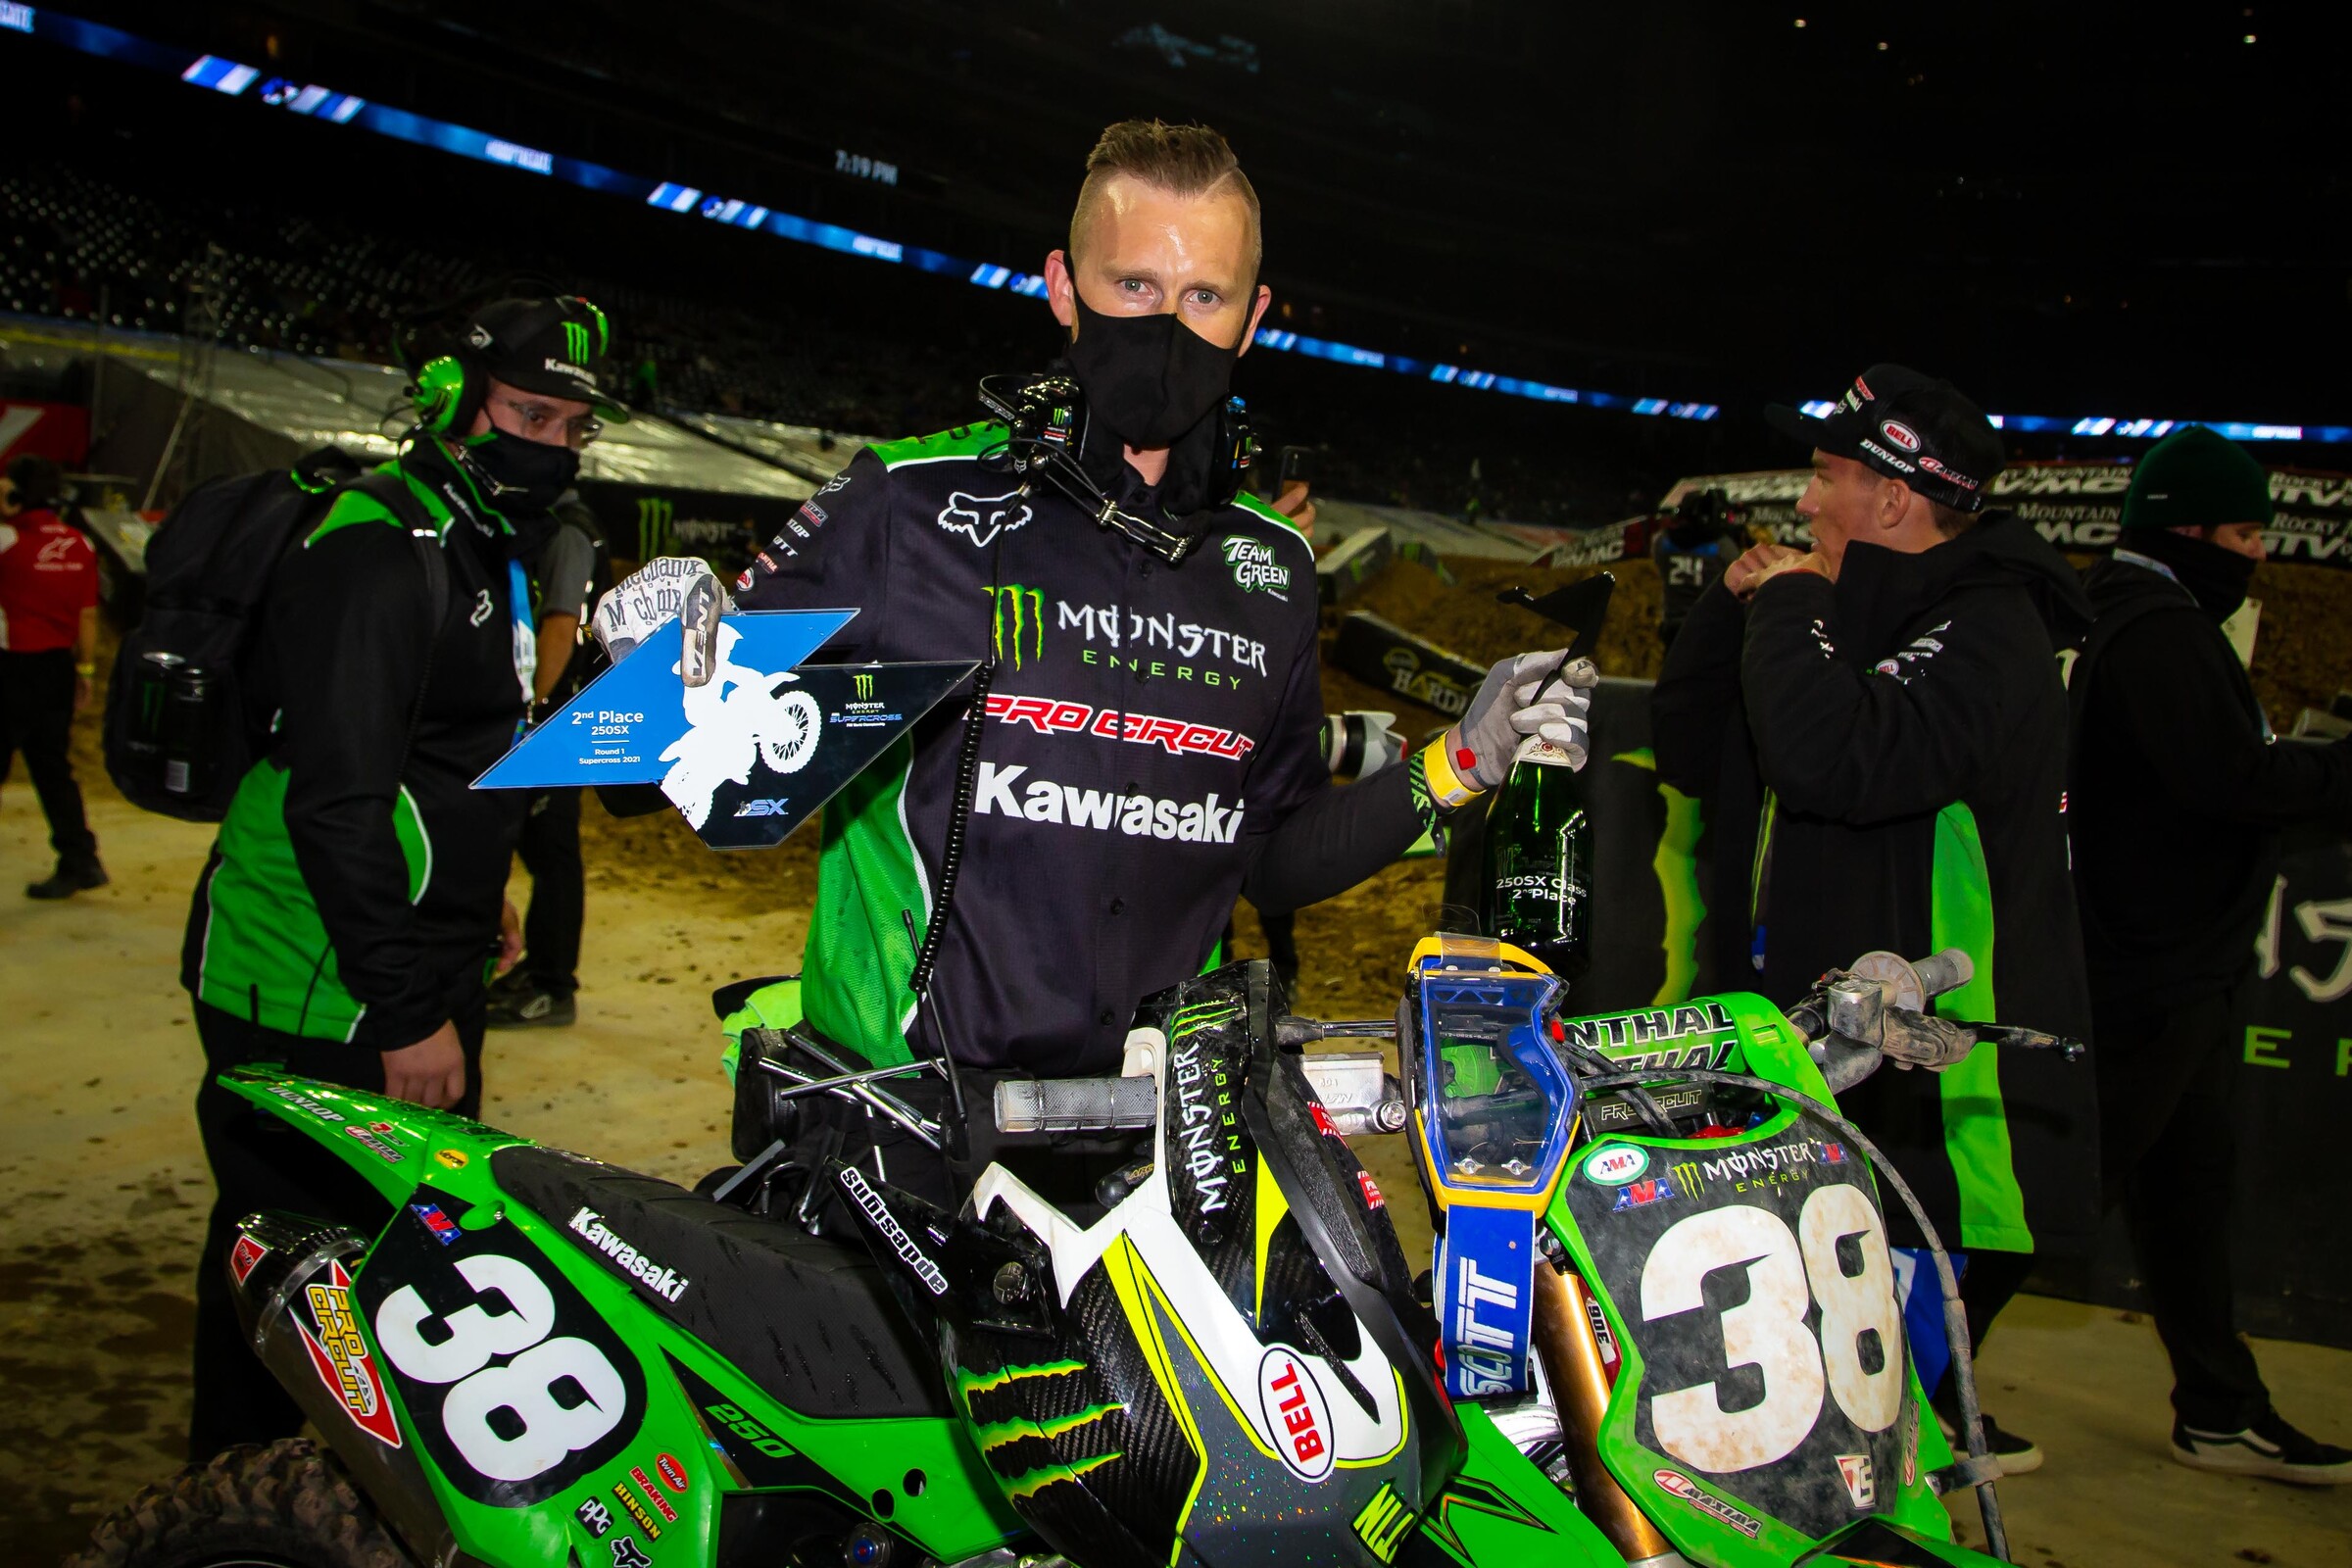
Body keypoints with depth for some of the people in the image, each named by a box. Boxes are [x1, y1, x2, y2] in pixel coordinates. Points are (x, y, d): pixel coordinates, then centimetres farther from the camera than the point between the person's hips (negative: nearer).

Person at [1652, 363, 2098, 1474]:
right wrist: (1736, 607, 7)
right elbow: (1693, 754, 19)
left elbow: (1837, 759, -33)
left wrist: (1791, 604, -16)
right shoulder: (1860, 619, 18)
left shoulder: (1985, 629, -13)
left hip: (1935, 1103, -9)